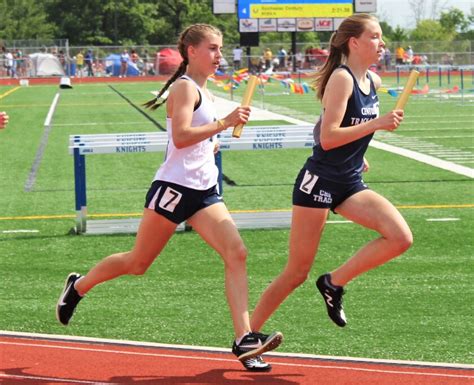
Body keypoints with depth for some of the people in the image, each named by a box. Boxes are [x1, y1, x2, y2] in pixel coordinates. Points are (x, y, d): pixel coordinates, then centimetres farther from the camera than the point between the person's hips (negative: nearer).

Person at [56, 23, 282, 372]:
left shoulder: (204, 91, 17)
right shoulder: (185, 87, -11)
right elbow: (180, 136, -24)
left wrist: (210, 144, 14)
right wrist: (225, 123, -26)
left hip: (204, 191, 8)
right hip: (174, 187, -8)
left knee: (236, 254, -12)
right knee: (138, 263, 5)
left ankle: (244, 340, -18)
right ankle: (78, 287, 31)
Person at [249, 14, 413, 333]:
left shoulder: (373, 81, 9)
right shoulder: (341, 79, -15)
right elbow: (327, 138, -23)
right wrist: (378, 124, -25)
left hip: (350, 185, 7)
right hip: (319, 182, -7)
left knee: (401, 238, -14)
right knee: (297, 273, -3)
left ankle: (334, 283, 2)